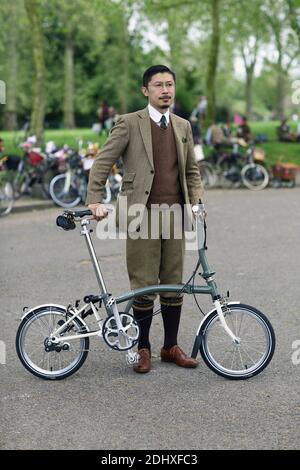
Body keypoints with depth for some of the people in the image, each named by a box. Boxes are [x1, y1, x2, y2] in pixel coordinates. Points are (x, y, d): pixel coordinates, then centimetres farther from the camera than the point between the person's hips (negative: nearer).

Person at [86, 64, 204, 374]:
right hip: (142, 215, -4)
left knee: (173, 284, 9)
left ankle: (171, 346, 21)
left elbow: (191, 169, 19)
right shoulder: (129, 123, -2)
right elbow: (102, 163, -4)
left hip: (174, 213, 4)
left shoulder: (183, 126, 14)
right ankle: (143, 348, 13)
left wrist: (197, 201, 5)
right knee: (144, 286, 0)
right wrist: (94, 201, -14)